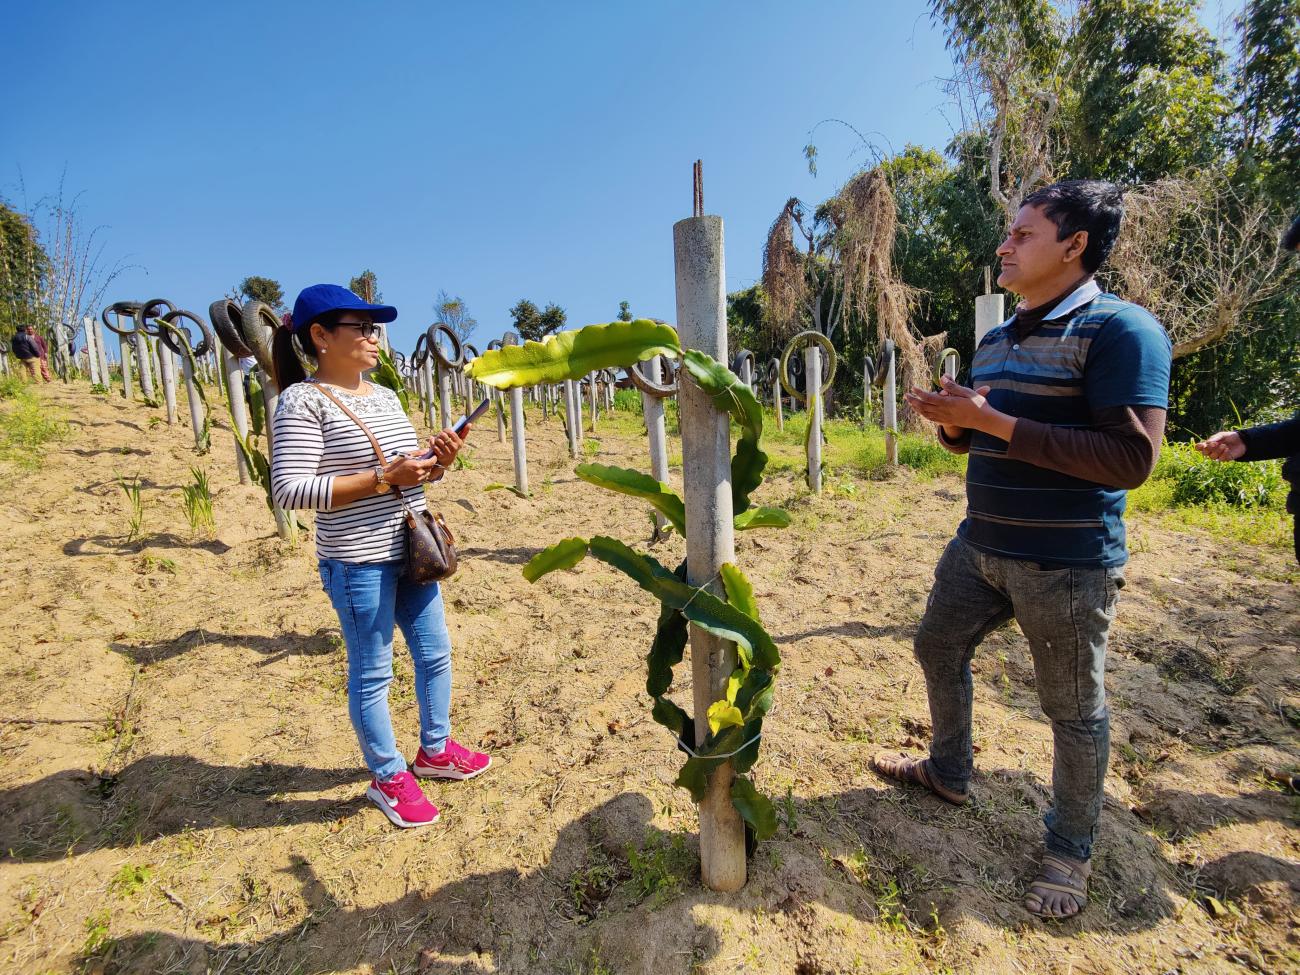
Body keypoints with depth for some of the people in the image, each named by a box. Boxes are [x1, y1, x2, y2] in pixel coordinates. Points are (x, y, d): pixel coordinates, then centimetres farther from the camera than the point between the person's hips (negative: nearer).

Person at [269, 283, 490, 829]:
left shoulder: (385, 396, 11)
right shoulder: (303, 400, -12)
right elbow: (289, 491, -20)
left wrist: (438, 463, -4)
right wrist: (383, 479, -23)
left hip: (412, 552, 8)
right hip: (358, 563, -8)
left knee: (435, 652, 17)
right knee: (371, 674, 8)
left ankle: (436, 750, 39)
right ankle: (388, 778, 29)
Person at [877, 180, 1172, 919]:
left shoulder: (1121, 330, -14)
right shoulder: (998, 340, 11)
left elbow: (1131, 459, -23)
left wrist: (994, 420, -26)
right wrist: (952, 420, -5)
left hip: (1068, 564, -8)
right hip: (980, 548, 8)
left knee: (1074, 710, 9)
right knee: (938, 650, 19)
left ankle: (1071, 850, 33)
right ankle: (950, 772, 43)